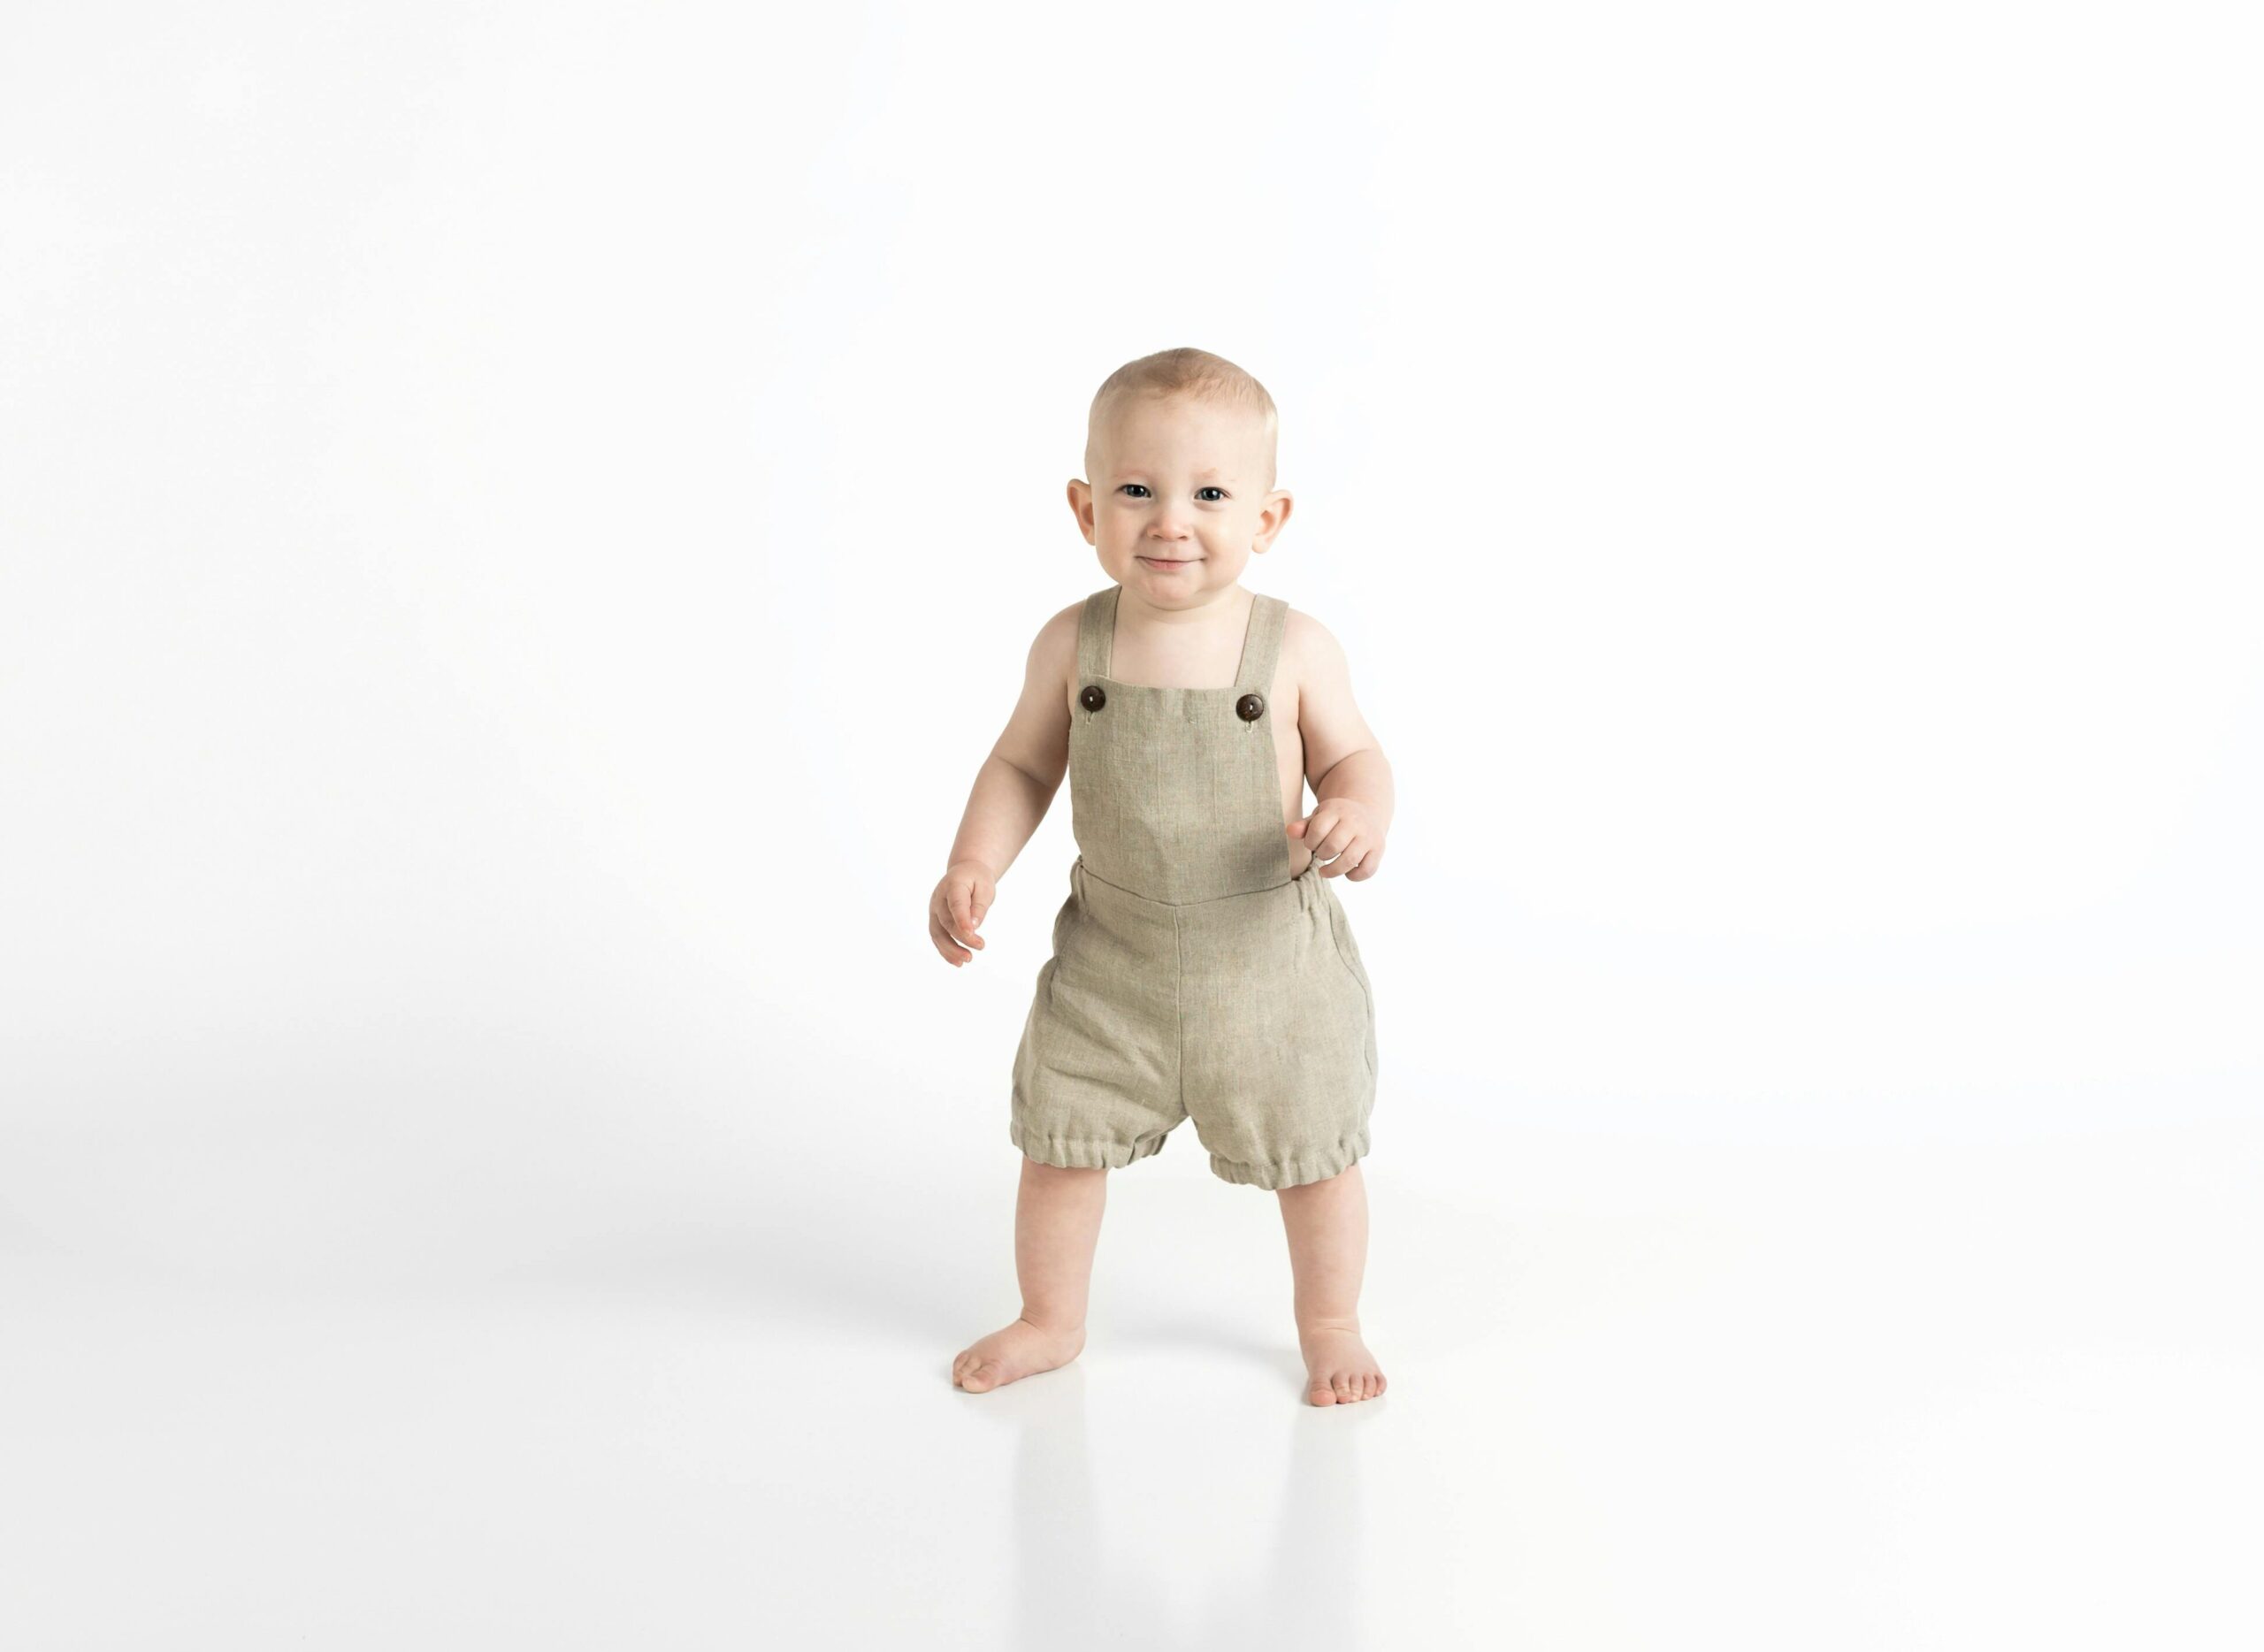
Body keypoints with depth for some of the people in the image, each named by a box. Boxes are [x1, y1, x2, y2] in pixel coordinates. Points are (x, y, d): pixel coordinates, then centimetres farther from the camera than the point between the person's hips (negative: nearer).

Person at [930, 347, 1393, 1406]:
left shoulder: (1295, 649, -13)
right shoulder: (1073, 644, -9)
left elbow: (1351, 756, -3)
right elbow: (1023, 765, 3)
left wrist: (1358, 813, -25)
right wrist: (973, 866, -9)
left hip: (1272, 955, -1)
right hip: (1113, 961, 2)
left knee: (1312, 1151, 12)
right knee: (1060, 1140, 11)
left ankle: (1330, 1326, 38)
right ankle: (1051, 1321, 36)